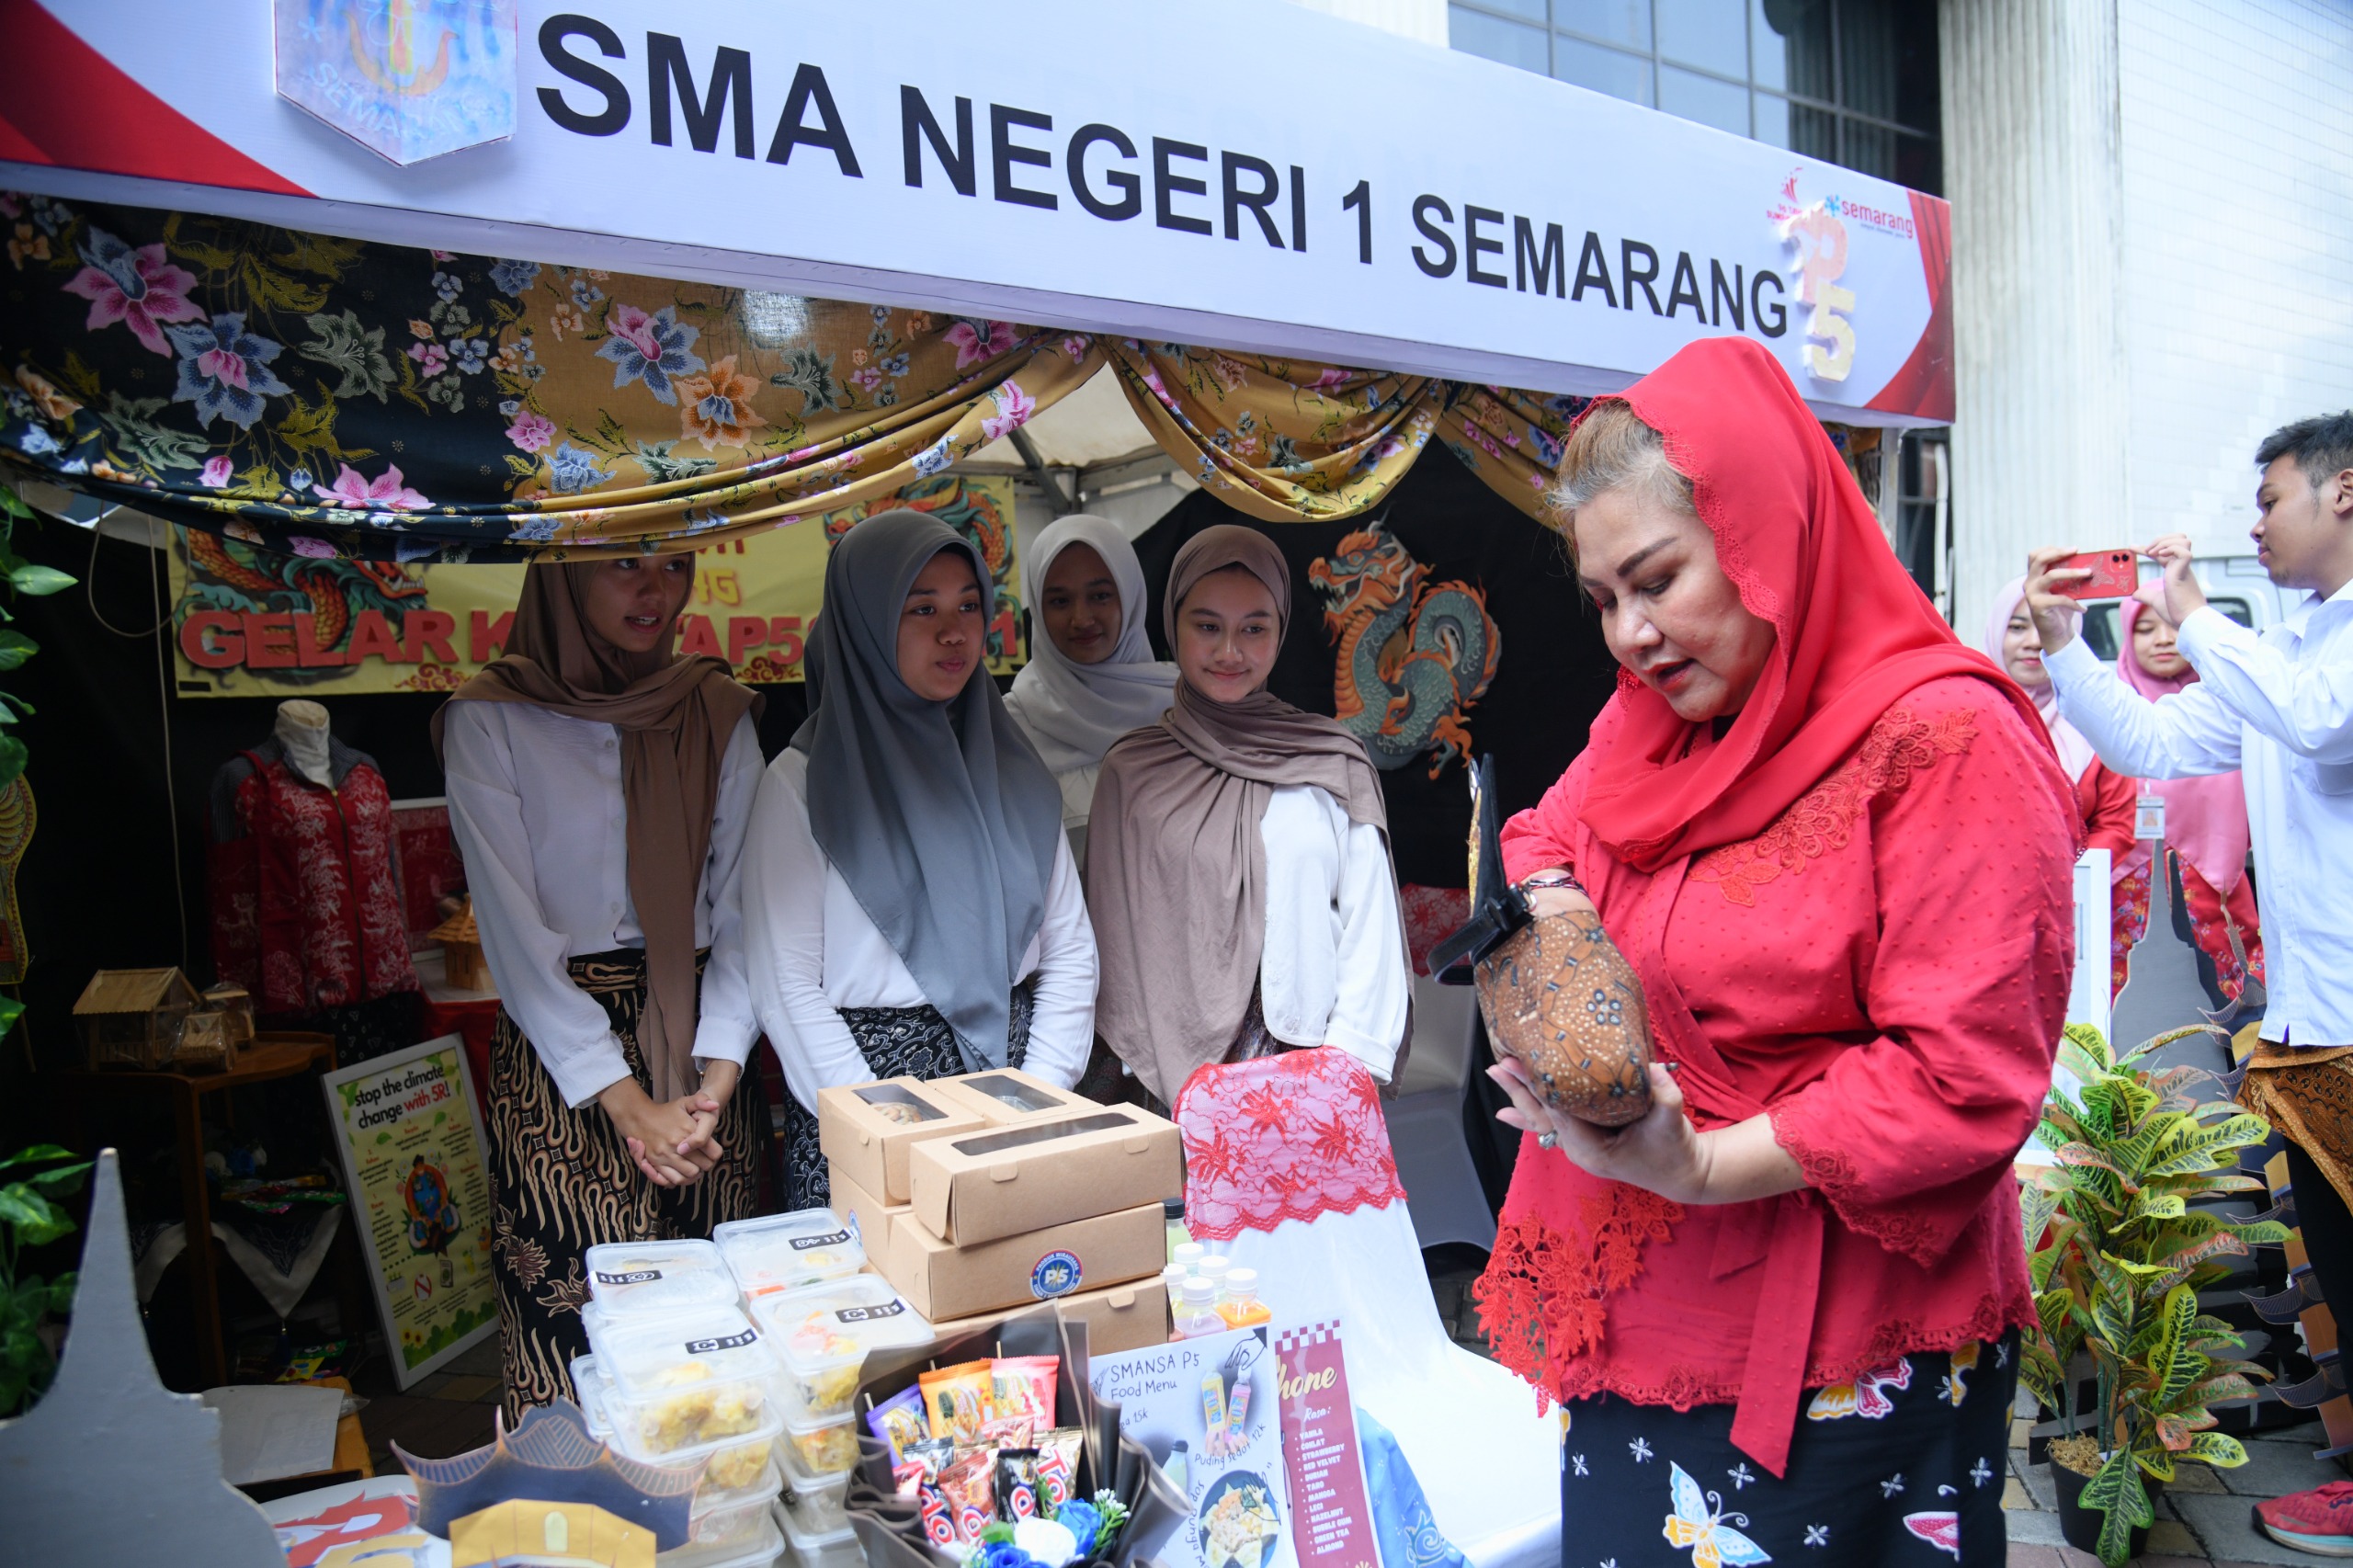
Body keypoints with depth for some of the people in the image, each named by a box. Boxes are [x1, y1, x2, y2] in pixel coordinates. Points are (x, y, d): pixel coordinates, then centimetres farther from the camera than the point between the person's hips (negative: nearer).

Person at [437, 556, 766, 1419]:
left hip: (701, 1037, 3)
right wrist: (629, 1105, -14)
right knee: (578, 1314, -2)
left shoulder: (717, 711, 6)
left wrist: (714, 1082, -11)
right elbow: (516, 933, -8)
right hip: (561, 1050, -2)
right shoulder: (490, 719, -3)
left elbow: (744, 908, 1)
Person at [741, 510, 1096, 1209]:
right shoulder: (803, 784, -5)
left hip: (1007, 1065, 4)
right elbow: (786, 987, -8)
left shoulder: (1011, 770, 7)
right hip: (869, 1068, -3)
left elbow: (1069, 950, 6)